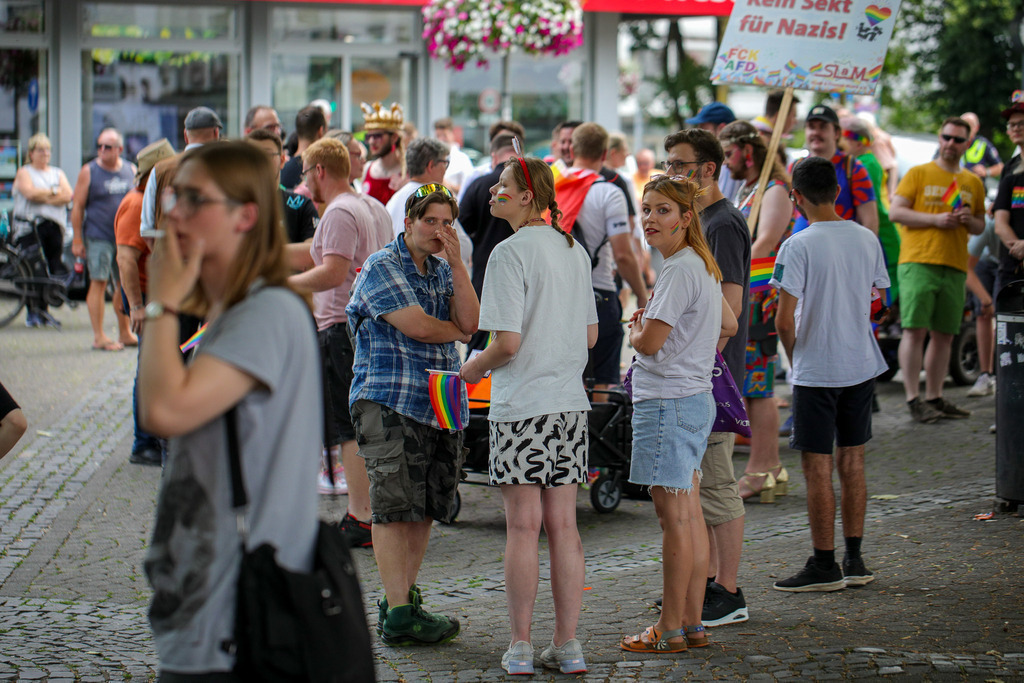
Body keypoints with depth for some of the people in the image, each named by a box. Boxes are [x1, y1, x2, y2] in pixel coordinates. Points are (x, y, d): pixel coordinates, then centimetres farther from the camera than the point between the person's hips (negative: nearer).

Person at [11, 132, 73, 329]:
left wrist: (42, 197, -8)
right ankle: (32, 312, -6)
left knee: (54, 268, -2)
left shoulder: (58, 173, 19)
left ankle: (43, 312, 5)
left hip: (54, 226, 4)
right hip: (29, 226, -4)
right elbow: (30, 193, -11)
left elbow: (68, 195, 3)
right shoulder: (24, 172, 8)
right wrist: (54, 192, -2)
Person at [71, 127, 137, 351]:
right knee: (99, 282, -7)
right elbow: (77, 206, -3)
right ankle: (99, 336, -4)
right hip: (98, 237, -4)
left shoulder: (131, 170, 10)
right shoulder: (89, 171, -2)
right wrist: (77, 239, -7)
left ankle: (125, 333, 19)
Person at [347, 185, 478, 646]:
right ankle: (398, 616, -9)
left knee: (426, 508, 10)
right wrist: (456, 331, 4)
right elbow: (416, 326, -15)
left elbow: (470, 321, 1)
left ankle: (404, 599, 20)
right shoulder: (381, 267, -4)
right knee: (396, 508, -8)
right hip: (391, 403, -7)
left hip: (442, 404, 7)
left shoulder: (444, 271, 17)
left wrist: (456, 263, -5)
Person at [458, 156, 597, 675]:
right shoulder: (574, 252, 9)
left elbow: (508, 342, -16)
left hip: (521, 407, -6)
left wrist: (473, 369, 2)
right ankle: (567, 646, 10)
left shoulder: (510, 253, -12)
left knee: (523, 526, 0)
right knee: (563, 526, 8)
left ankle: (520, 647, 5)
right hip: (570, 403, 6)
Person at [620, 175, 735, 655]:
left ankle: (670, 631, -1)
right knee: (688, 516, 12)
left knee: (674, 519, -5)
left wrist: (635, 329, 1)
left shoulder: (679, 270, -17)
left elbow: (649, 343, -20)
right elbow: (728, 325, 26)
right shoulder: (702, 265, 13)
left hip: (667, 400, -10)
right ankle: (691, 624, 17)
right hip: (696, 396, 10)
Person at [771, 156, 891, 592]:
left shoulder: (799, 246, -14)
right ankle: (854, 561, 18)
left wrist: (795, 357, 2)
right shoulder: (867, 239, 3)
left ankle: (824, 566, 4)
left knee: (817, 467, 1)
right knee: (852, 463, 13)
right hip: (862, 366, 6)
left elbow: (784, 320, -16)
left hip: (816, 371, -6)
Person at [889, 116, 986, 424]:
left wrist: (970, 221, -1)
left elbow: (981, 226, 24)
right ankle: (913, 399, -10)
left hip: (955, 266, 5)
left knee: (944, 335, 6)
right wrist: (935, 219, -13)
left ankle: (934, 398, 14)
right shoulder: (918, 174, 5)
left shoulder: (973, 183, 18)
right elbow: (896, 212, -3)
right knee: (915, 330, -10)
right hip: (918, 261, -5)